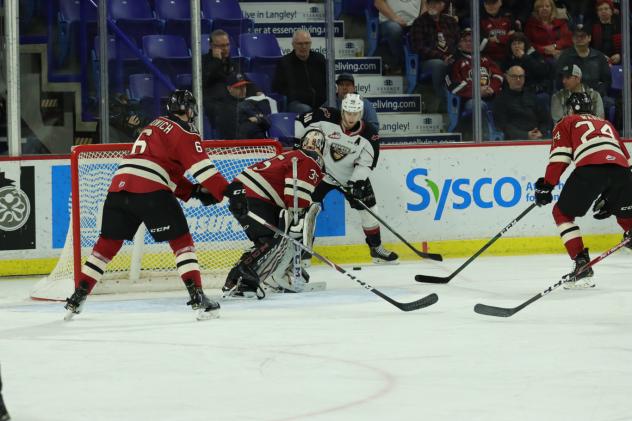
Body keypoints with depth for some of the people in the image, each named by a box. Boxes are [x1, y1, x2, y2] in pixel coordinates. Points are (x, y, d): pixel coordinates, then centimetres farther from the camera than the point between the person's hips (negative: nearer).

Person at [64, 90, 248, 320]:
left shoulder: (156, 125, 29)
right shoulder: (184, 131, 3)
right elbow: (201, 167, -11)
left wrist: (194, 191, 20)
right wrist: (230, 191, -16)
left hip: (119, 186, 7)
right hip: (149, 190, -7)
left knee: (107, 243, 16)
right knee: (181, 240, 1)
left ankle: (78, 297, 16)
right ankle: (197, 297, -9)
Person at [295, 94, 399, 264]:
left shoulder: (369, 135, -18)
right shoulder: (327, 118, -22)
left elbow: (366, 163, -18)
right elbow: (302, 122, -13)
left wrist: (356, 181, -29)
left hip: (353, 177, 1)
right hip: (323, 172, -1)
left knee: (369, 210, 2)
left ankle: (376, 248, 18)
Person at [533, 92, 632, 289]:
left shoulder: (567, 123, 25)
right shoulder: (607, 124, 39)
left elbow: (560, 156, 10)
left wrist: (546, 186, 9)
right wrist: (609, 198, 38)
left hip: (590, 168, -4)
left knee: (562, 212, 12)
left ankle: (582, 264, -1)